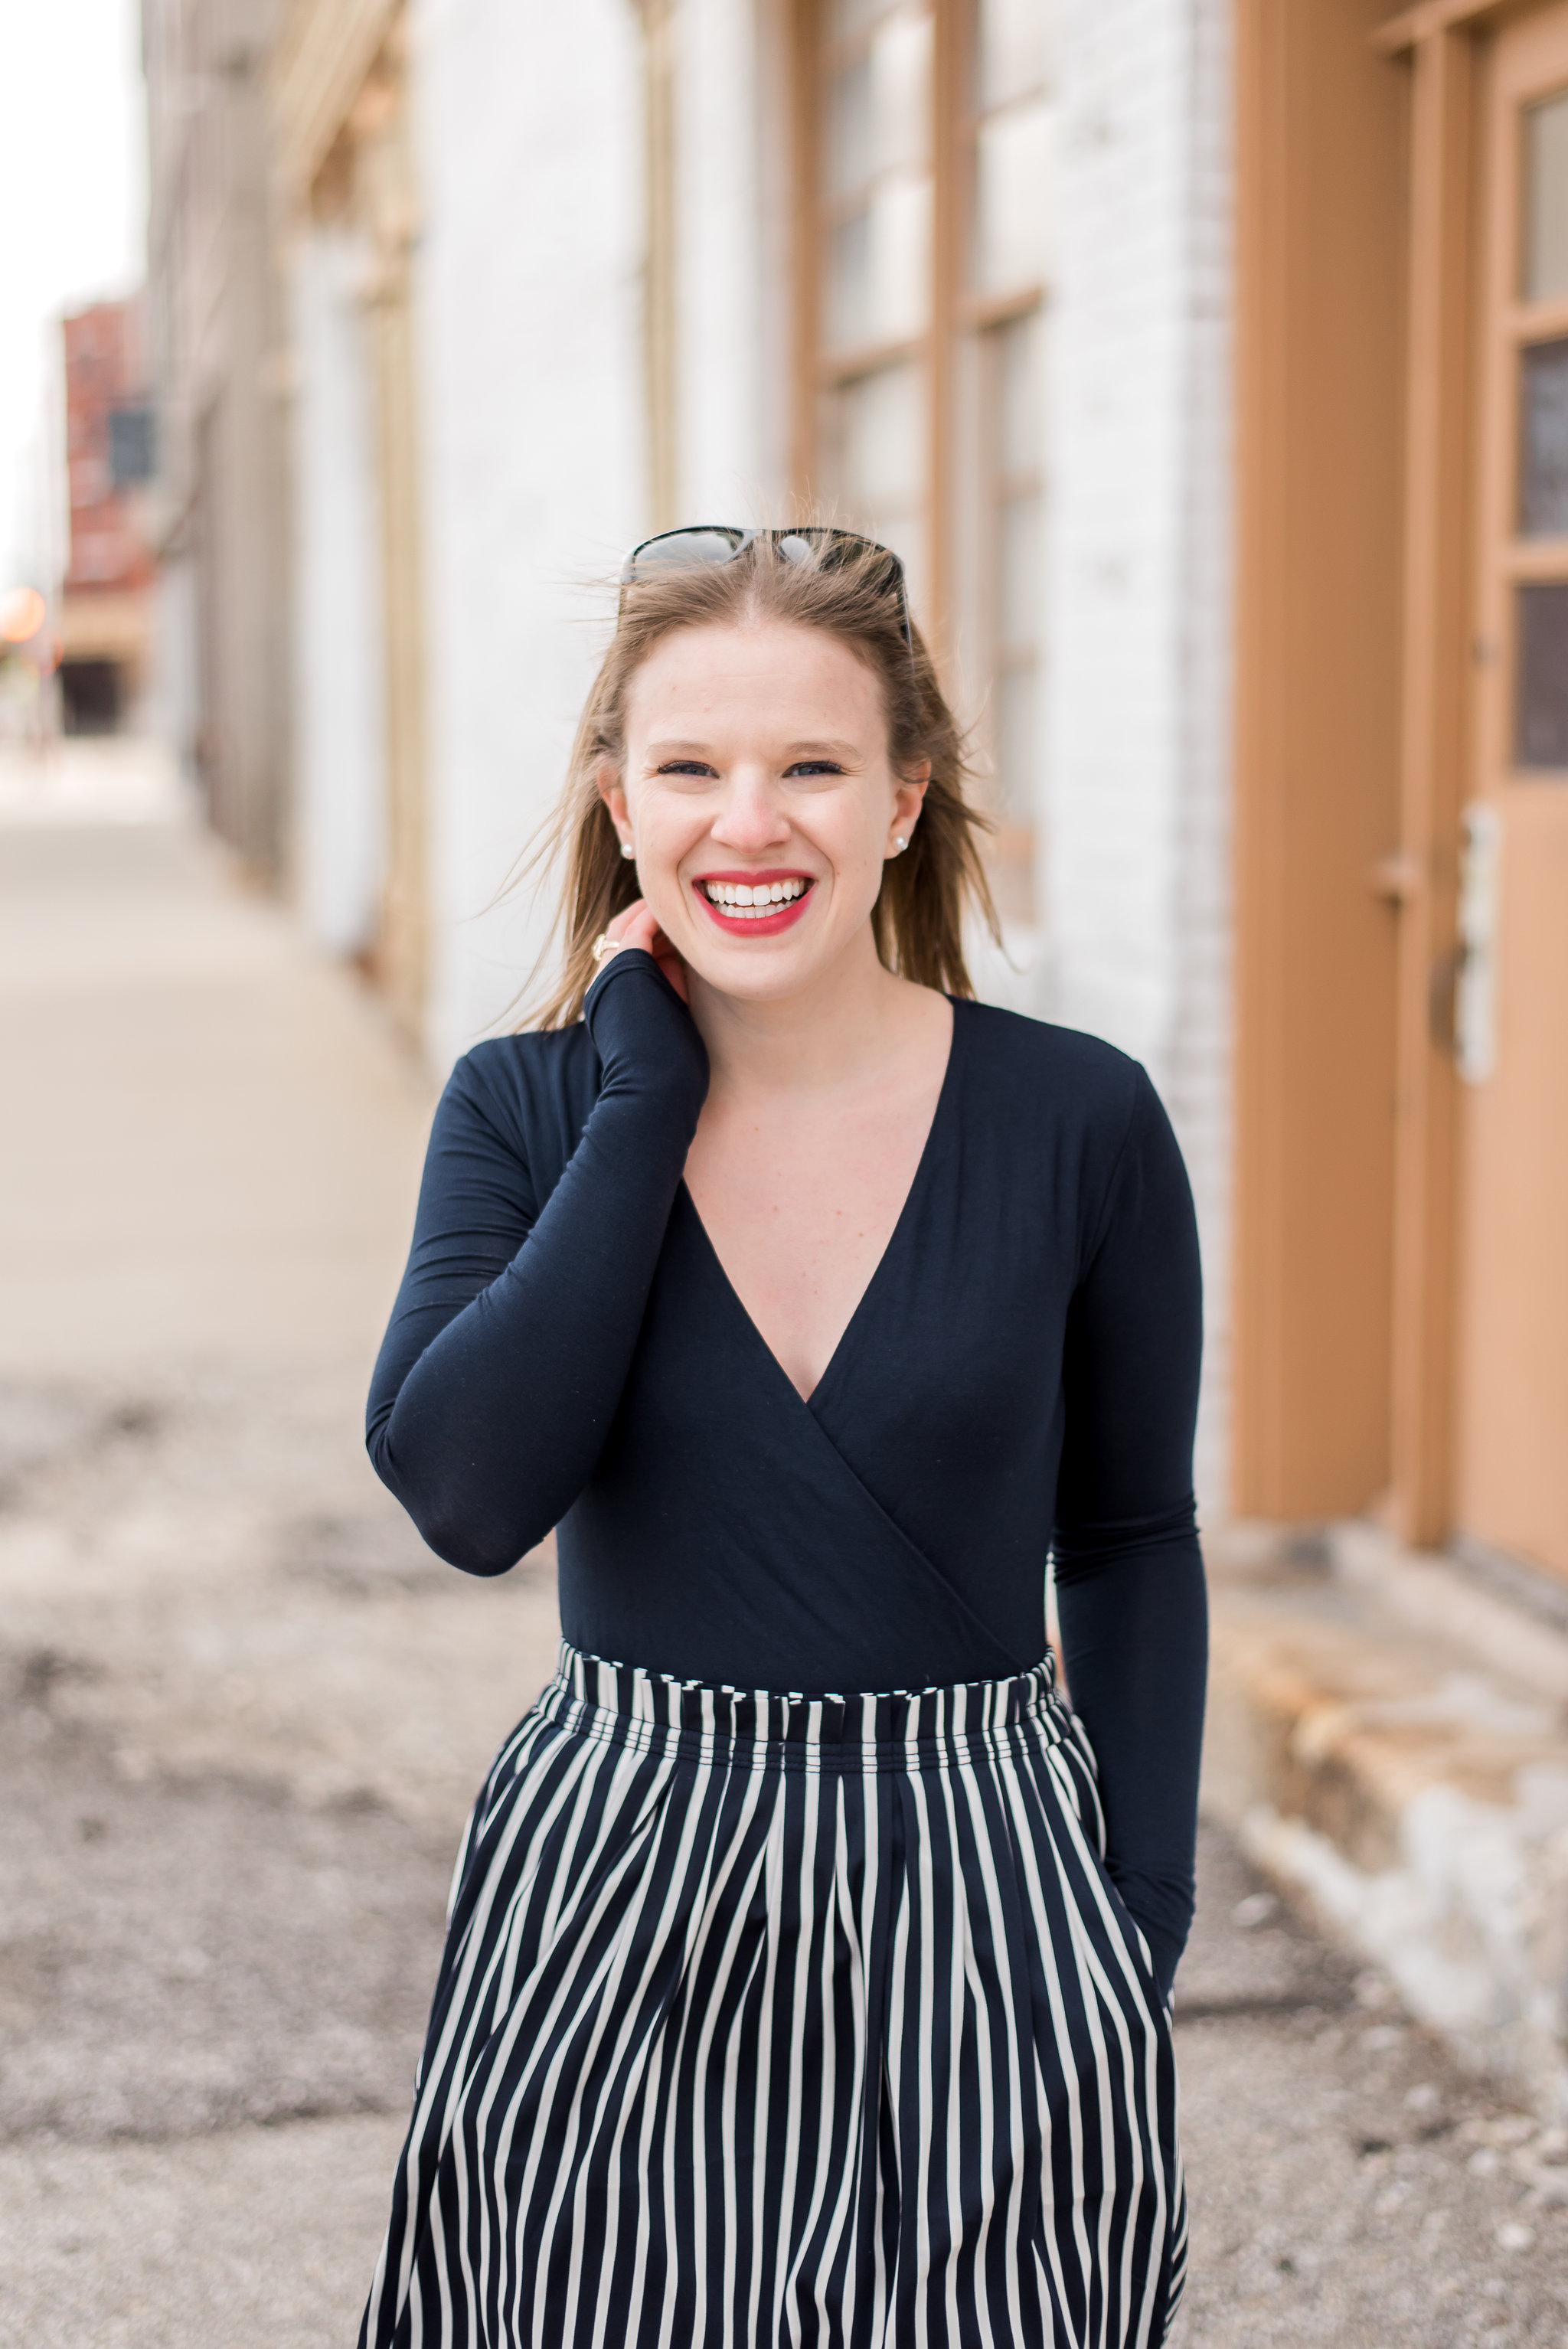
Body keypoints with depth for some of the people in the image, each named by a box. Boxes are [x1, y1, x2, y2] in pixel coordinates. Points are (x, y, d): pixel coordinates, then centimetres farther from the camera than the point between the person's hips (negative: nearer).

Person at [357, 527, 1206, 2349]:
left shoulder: (1078, 1121, -6)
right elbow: (465, 1496, -18)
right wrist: (648, 1102, -15)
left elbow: (1127, 1538, 6)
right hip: (613, 1923, 1)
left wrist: (1143, 1922, 0)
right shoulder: (527, 1109, -3)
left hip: (982, 1920, 0)